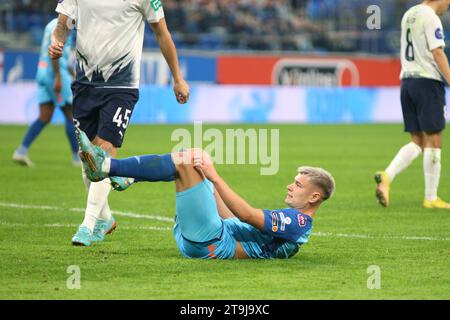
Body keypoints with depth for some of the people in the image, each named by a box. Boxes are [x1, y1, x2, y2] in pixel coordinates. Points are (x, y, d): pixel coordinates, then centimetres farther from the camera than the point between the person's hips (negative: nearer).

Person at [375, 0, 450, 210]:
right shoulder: (431, 18, -11)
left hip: (407, 81, 8)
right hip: (428, 82, -8)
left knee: (417, 142, 10)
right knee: (433, 141, -1)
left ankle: (387, 176, -10)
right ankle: (431, 198, 2)